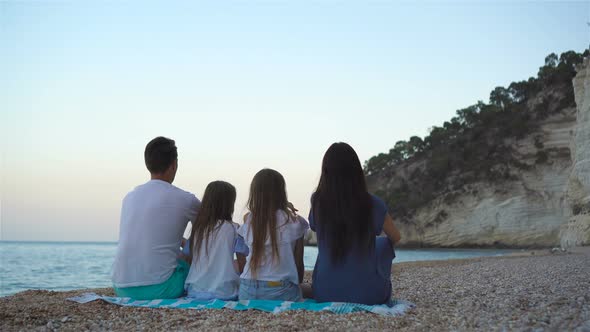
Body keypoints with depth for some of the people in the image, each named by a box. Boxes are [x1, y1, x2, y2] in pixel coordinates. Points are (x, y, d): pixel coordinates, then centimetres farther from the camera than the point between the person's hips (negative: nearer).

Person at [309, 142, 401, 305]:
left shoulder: (317, 202, -8)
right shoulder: (373, 204, -11)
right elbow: (396, 237, 10)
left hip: (325, 294, 2)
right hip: (368, 295, -1)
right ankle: (385, 294, 41)